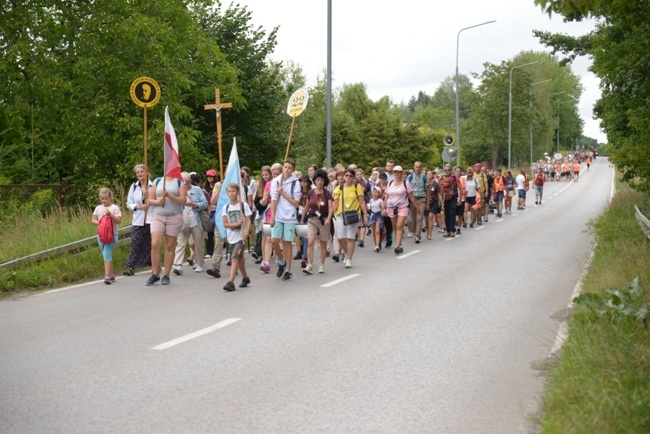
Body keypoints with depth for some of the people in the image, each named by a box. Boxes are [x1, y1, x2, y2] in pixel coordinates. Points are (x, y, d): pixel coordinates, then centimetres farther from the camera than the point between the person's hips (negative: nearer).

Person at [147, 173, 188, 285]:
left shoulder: (180, 182, 4)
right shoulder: (157, 181, 12)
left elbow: (183, 200, -6)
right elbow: (150, 200, 11)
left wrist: (169, 196, -20)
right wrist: (158, 202, -11)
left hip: (174, 217, -2)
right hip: (158, 216, 2)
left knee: (170, 246, 1)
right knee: (155, 244, -11)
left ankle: (166, 275, 8)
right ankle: (155, 274, -2)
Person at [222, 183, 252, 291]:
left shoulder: (244, 205, -4)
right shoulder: (226, 207, 6)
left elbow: (248, 221, -7)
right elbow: (225, 224, -1)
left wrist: (246, 233, -22)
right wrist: (236, 224, -18)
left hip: (240, 236, -5)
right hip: (231, 237, 5)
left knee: (235, 258, -16)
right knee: (239, 259, 17)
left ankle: (230, 282, -20)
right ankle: (245, 278, 35)